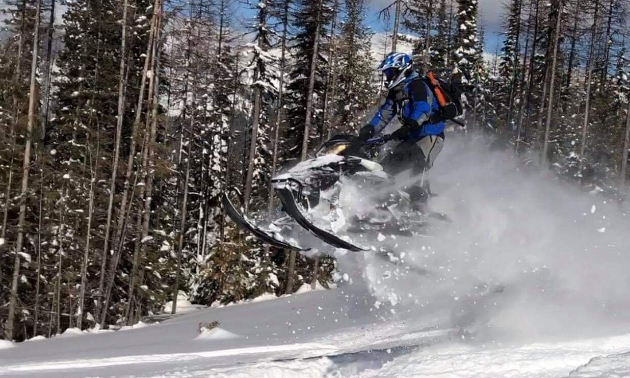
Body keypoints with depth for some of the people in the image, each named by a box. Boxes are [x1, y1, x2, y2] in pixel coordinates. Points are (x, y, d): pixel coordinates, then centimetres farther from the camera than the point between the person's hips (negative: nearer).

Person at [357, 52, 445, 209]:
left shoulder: (417, 85, -13)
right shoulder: (396, 92, 16)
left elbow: (423, 109, -29)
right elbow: (384, 114, 13)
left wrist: (408, 127, -44)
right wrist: (368, 130, -2)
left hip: (431, 135, -10)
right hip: (411, 139, 10)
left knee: (418, 166, -33)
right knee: (386, 166, 6)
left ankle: (419, 206, -44)